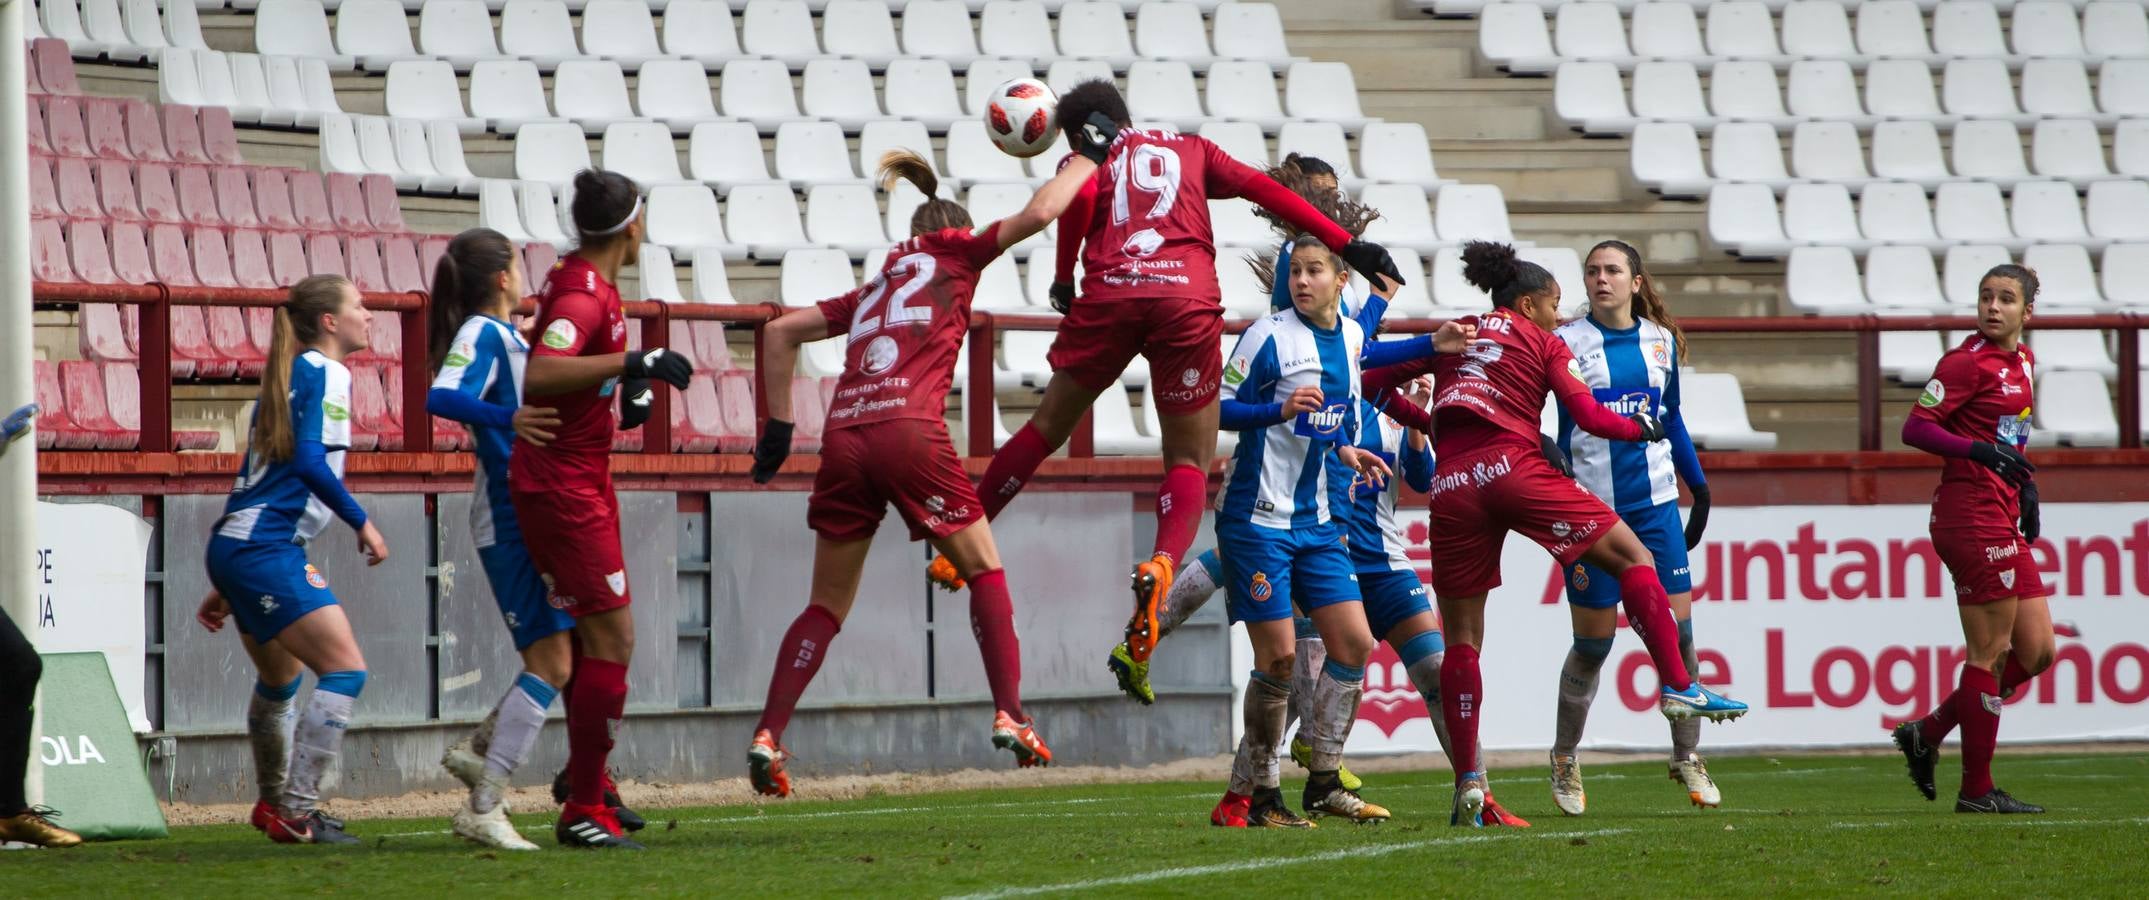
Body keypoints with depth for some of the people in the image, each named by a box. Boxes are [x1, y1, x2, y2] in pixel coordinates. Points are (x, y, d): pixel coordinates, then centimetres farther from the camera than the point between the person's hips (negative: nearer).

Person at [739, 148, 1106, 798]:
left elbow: (782, 331, 27)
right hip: (909, 429, -4)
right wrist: (1078, 169, 22)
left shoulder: (875, 285, 29)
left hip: (843, 436, 4)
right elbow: (1036, 214, 4)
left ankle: (768, 736, -1)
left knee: (828, 605, 11)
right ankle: (1009, 715, 0)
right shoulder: (954, 251, 16)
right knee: (984, 569, 11)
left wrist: (778, 426, 27)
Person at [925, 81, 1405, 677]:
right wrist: (1347, 245, 12)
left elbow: (1080, 196, -4)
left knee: (1049, 426, 18)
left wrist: (1063, 279, 5)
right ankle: (1162, 564, -21)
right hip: (1187, 298, 0)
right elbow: (1264, 190, 14)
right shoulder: (1191, 150, 26)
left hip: (1109, 294, 0)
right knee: (1190, 461, 6)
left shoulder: (1089, 161, 20)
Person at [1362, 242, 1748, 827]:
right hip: (1513, 467, -4)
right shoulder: (1545, 345, 13)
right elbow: (1588, 416, 3)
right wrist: (1641, 427, 19)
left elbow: (1374, 380, 17)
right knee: (1631, 555, 8)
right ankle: (1677, 686, -5)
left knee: (1461, 636, 7)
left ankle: (1467, 782, -1)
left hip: (1451, 485, 4)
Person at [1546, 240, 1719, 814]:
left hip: (1655, 505, 3)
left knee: (1677, 631, -3)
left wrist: (1698, 486, 20)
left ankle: (1687, 757, 10)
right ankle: (1564, 761, 19)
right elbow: (1556, 423, -4)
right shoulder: (1567, 342, -3)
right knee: (1592, 644, 2)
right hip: (1591, 505, -3)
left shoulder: (1661, 341, 8)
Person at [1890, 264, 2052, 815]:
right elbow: (1915, 428, -15)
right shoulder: (1969, 362, -11)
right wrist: (1978, 450, -28)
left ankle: (1927, 733, 18)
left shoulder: (2021, 361, 15)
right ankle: (1977, 790, 2)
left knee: (2036, 651, 8)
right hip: (1972, 515, -9)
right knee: (1991, 653, -5)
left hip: (2004, 521, 9)